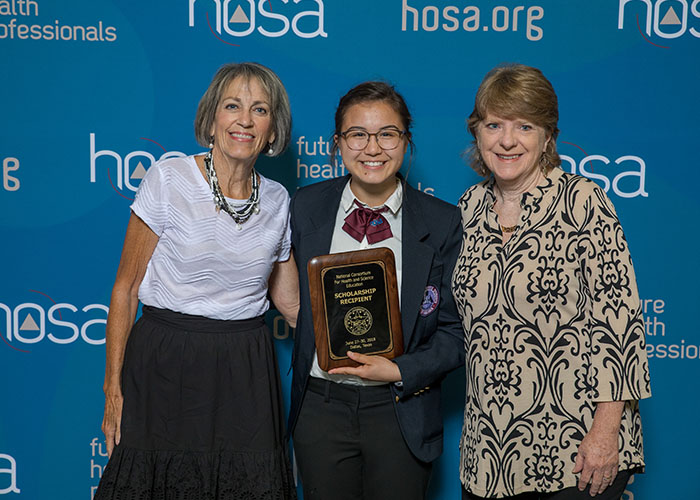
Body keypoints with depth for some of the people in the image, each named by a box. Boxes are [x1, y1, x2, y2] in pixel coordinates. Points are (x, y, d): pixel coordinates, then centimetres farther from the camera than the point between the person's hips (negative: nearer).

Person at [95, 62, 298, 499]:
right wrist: (113, 389, -6)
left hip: (245, 375, 3)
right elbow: (126, 287, -4)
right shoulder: (169, 179, -7)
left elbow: (291, 303, 13)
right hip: (166, 366, -3)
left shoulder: (277, 200, 4)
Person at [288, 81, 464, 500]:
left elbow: (456, 329, -4)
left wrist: (401, 372, -17)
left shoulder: (443, 223, -5)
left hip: (402, 411, -1)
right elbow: (294, 296, 10)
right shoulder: (306, 208, 0)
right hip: (322, 406, 2)